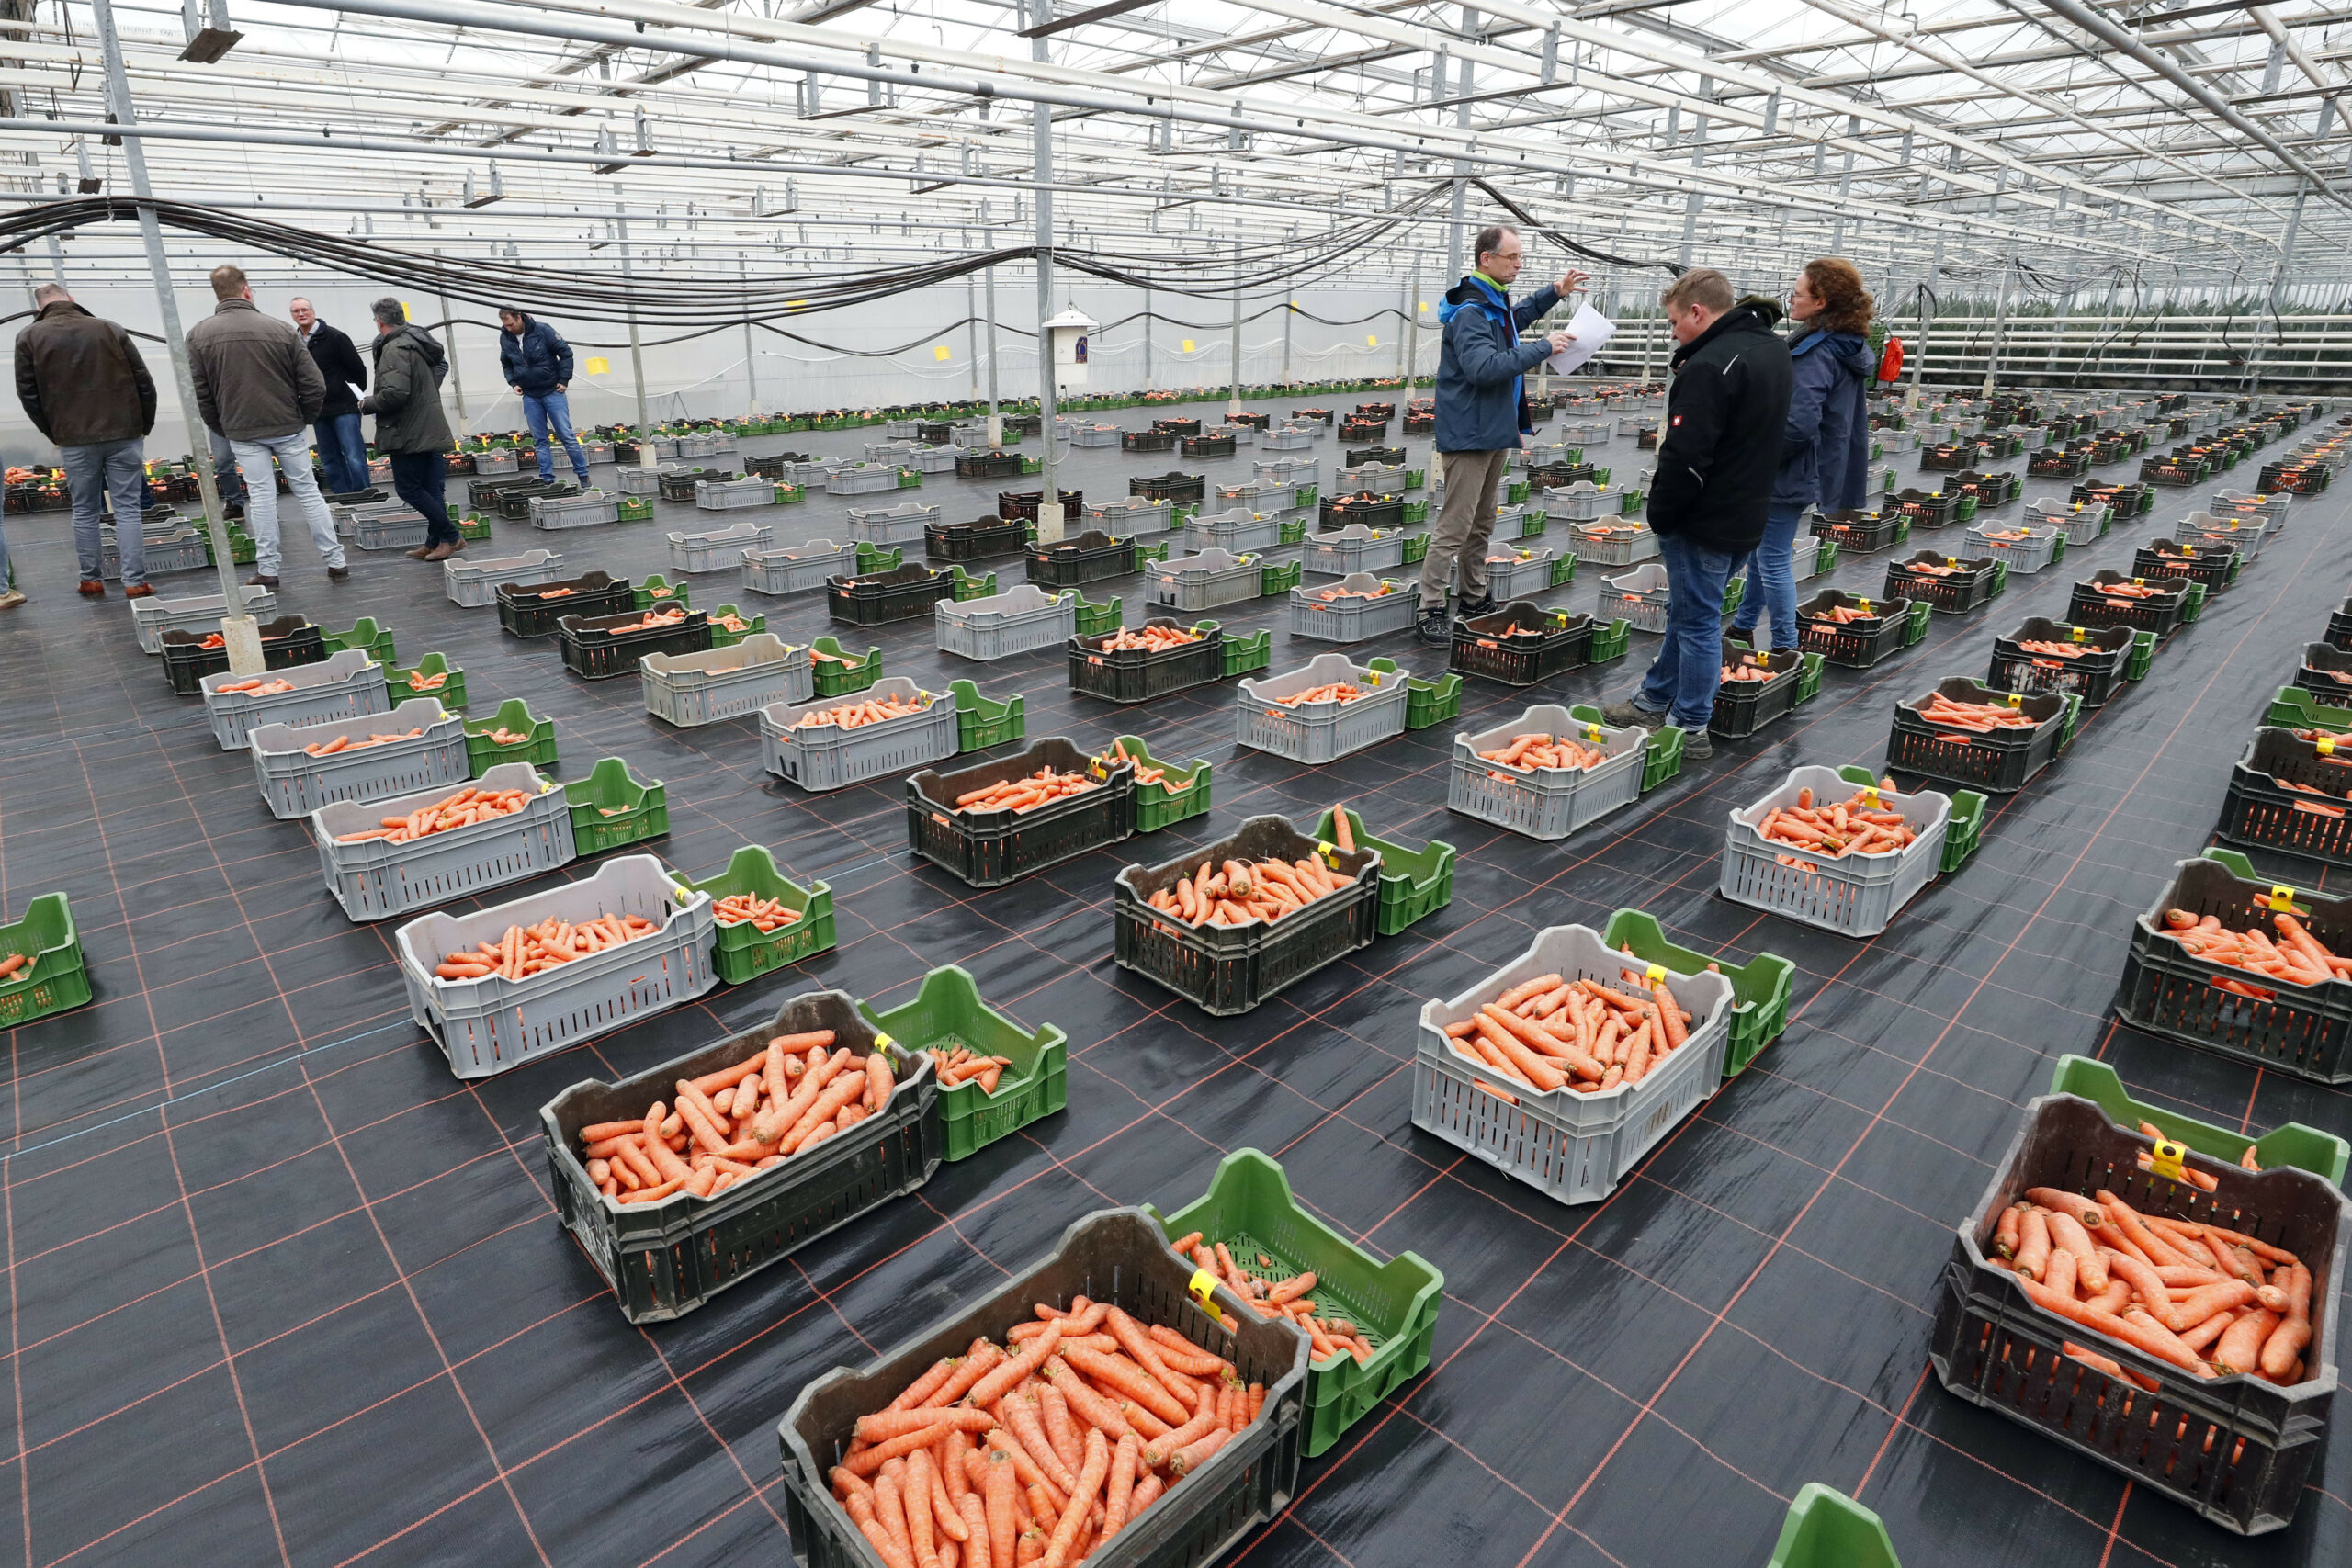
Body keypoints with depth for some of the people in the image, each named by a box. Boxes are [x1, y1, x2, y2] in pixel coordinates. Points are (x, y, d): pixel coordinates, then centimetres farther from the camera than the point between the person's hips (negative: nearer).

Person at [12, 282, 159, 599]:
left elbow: (28, 394, 2)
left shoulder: (29, 338, 4)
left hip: (75, 440, 1)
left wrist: (54, 434, 13)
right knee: (128, 509, 0)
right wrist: (144, 427, 9)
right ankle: (135, 582, -4)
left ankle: (91, 580, 17)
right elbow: (144, 383, -1)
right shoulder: (110, 330, 2)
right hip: (124, 435, -1)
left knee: (85, 511, 12)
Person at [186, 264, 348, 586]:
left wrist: (220, 427, 14)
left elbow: (199, 393, 0)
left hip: (242, 431, 1)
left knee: (261, 496, 4)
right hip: (288, 426, -1)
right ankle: (335, 561, 7)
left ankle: (267, 569, 6)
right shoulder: (280, 329, -6)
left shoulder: (199, 335, -2)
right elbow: (314, 384, -7)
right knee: (308, 491, 7)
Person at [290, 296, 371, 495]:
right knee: (330, 462, 7)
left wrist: (356, 395, 2)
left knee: (354, 458, -12)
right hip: (319, 412, 6)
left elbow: (358, 368, -5)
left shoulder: (334, 337, -5)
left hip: (344, 407, -6)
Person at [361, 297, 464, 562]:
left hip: (409, 434, -9)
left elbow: (394, 394, -26)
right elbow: (442, 364, 32)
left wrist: (367, 404, -8)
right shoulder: (419, 340, 11)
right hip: (431, 429, 9)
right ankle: (435, 542, 15)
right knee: (430, 489, 11)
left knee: (408, 488, -2)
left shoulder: (394, 349, -18)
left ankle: (450, 537, -3)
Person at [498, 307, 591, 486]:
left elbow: (565, 353, -5)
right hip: (530, 397, 4)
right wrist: (513, 383, 3)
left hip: (552, 392, -4)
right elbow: (506, 364, 18)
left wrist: (564, 380, -7)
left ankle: (583, 475, 4)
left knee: (566, 435, -4)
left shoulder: (542, 330, -11)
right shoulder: (505, 338, 2)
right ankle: (547, 479, 7)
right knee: (540, 440, 4)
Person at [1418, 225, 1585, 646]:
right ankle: (1432, 611, -5)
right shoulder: (1469, 312, -18)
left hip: (1496, 431, 10)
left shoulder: (1496, 301, 14)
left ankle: (1474, 599, 27)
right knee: (1454, 528, -9)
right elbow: (1484, 367, -30)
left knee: (1482, 525, 17)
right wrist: (1543, 348, -25)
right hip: (1469, 434, -10)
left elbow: (1516, 318, 37)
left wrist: (1554, 292, 25)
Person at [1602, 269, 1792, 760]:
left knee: (1697, 620, 0)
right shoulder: (1772, 348, 11)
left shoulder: (1710, 365, -22)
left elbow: (1685, 456, -26)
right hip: (1747, 516, 10)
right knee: (1687, 612, 19)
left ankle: (1691, 729, 10)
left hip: (1704, 521, -10)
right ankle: (1655, 701, 32)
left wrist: (1661, 515, -12)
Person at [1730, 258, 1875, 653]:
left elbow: (1799, 424, -30)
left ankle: (1785, 647, 8)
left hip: (1788, 474, -10)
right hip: (1807, 470, 10)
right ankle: (1743, 627, 34)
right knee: (1758, 548, 21)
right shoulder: (1845, 346, 10)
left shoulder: (1816, 353, -22)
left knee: (1772, 559, -1)